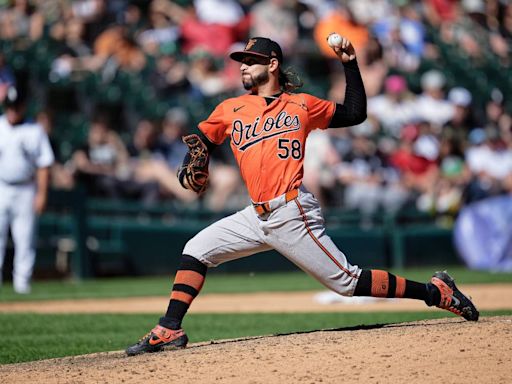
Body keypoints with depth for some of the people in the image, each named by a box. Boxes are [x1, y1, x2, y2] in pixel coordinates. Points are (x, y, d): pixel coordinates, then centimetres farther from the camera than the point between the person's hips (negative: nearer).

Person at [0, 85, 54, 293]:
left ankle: (22, 280, 6)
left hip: (25, 191, -1)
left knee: (24, 237, -1)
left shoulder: (35, 131, 0)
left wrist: (41, 194, -5)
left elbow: (44, 164, -1)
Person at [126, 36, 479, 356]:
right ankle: (169, 331, 0)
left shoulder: (302, 105, 5)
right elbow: (199, 143, 20)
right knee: (197, 250, -3)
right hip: (257, 217, 5)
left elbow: (355, 114, 11)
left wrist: (350, 64, 6)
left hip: (293, 215, -5)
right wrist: (187, 171, 0)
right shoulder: (230, 109, 13)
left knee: (347, 282, -8)